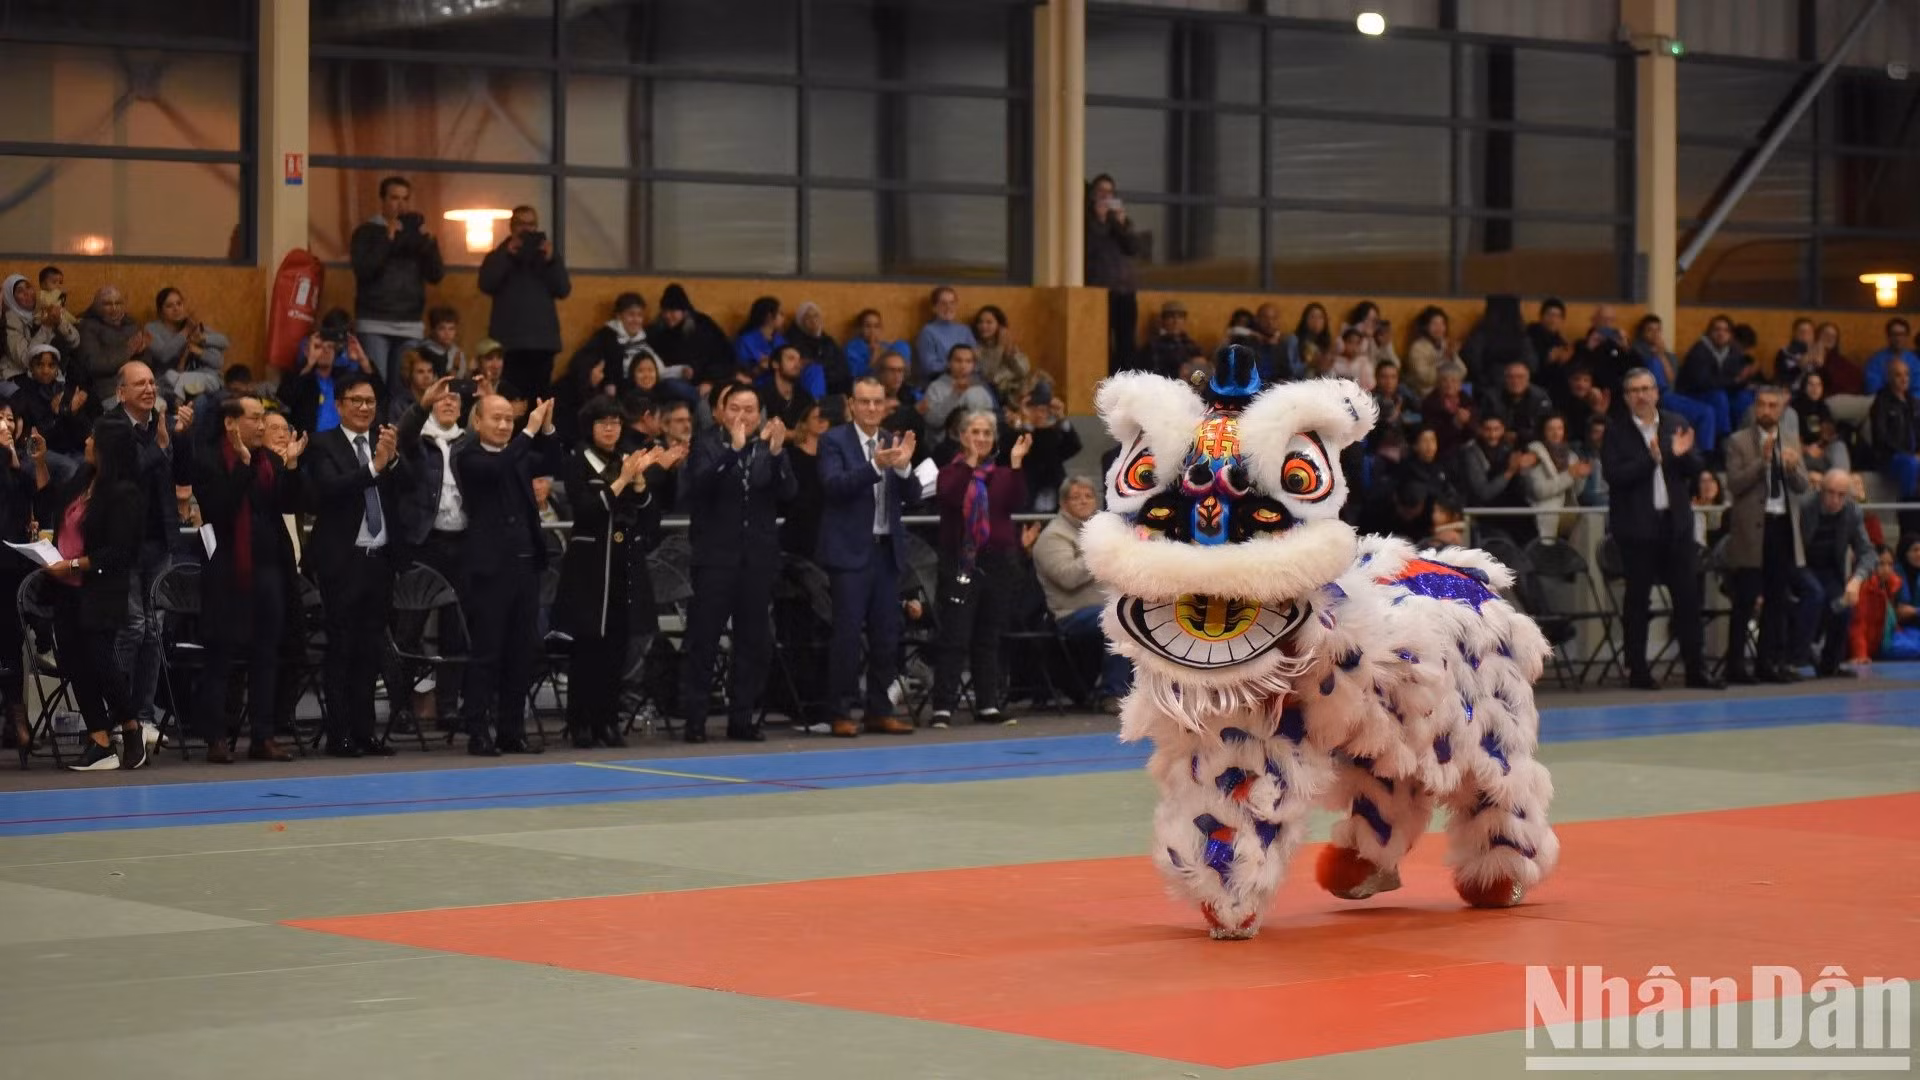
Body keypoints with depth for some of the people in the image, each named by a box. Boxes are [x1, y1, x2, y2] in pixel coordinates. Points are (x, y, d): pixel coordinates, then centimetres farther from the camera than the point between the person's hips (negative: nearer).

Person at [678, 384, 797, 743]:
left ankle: (743, 718, 11)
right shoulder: (706, 444, 0)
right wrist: (734, 449, -29)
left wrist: (776, 453, -22)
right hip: (715, 554, -3)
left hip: (758, 555, 3)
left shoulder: (769, 446, 7)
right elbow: (701, 482, -18)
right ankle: (694, 719, 0)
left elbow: (788, 492, -6)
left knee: (755, 640, 4)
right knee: (703, 637, -4)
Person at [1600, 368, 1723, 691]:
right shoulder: (1616, 432, -3)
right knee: (1637, 598, 1)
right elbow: (1614, 475, -14)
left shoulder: (1676, 425, 9)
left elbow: (1696, 470, 7)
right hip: (1637, 527, -4)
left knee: (1688, 595, 3)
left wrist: (1683, 455, -14)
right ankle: (1637, 670, 7)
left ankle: (1695, 669, 8)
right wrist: (1651, 459, -22)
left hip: (1675, 522, 4)